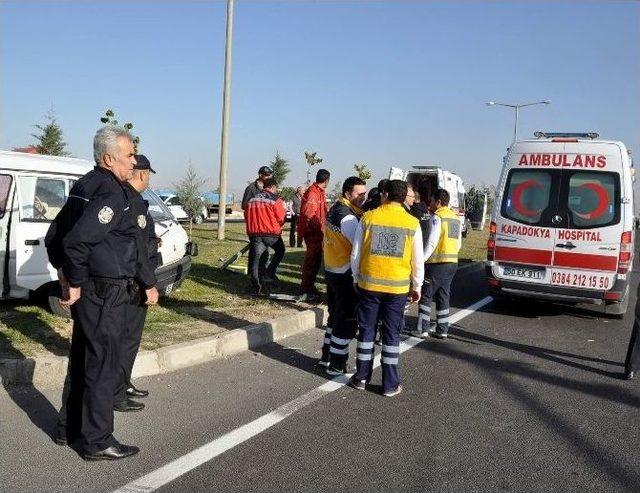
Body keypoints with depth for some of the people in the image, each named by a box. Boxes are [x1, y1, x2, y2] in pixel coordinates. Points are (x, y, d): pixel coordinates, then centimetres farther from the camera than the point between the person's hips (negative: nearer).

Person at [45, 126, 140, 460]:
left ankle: (72, 427, 33)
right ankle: (97, 442, 11)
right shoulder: (110, 192, -18)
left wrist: (64, 273, 16)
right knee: (103, 366, 0)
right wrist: (75, 283, -17)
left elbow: (54, 235, 17)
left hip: (86, 290, 10)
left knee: (81, 358, 19)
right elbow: (76, 240, -28)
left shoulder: (84, 187, 12)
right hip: (104, 293, -10)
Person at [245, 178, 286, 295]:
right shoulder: (275, 200, -7)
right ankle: (269, 272, 6)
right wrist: (284, 210, 16)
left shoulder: (252, 200, 11)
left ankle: (257, 286, 5)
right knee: (280, 250, 21)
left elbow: (247, 216, 14)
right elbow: (281, 218, -6)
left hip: (254, 233, 5)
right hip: (271, 233, -5)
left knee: (257, 258, 7)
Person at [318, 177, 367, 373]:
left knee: (336, 315, 20)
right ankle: (337, 364, 9)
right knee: (347, 320, 1)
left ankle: (327, 356, 29)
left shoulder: (334, 209, 9)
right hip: (346, 276, -9)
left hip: (331, 271, 9)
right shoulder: (347, 216, -21)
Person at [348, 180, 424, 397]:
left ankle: (362, 378, 21)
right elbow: (418, 260, 2)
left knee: (366, 330, 12)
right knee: (391, 334, 8)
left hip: (369, 284, 0)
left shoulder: (368, 218, -4)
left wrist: (357, 278, 15)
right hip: (398, 287, 0)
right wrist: (416, 286, 14)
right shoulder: (412, 223, -3)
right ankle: (390, 384, 14)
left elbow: (355, 254, 1)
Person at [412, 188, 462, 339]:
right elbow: (459, 243, 18)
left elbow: (431, 243, -18)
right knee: (443, 296, 14)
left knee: (426, 296, 2)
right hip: (452, 263, 8)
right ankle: (442, 329, 16)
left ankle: (422, 329, 3)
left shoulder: (437, 217, -12)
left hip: (437, 263, -8)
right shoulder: (456, 218, 14)